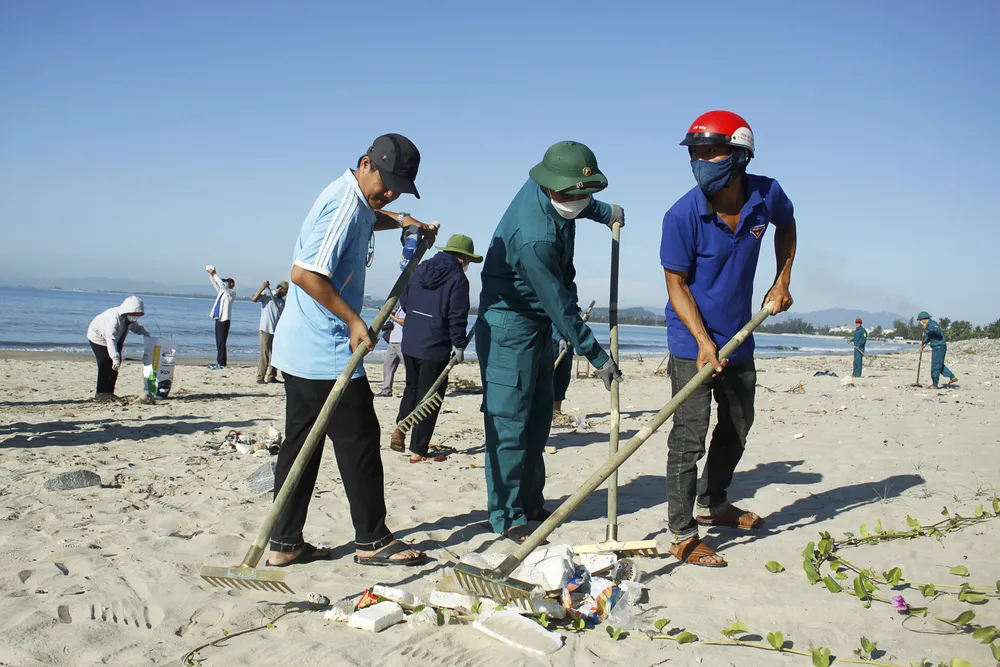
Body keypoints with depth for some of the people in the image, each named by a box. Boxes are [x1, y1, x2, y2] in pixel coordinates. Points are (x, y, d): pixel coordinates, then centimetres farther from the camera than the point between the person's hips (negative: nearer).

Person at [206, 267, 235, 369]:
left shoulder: (231, 293, -4)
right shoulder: (221, 291, 19)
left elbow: (222, 285, -17)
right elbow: (215, 283, 21)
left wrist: (215, 274, -15)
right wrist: (211, 274, 6)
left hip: (224, 319, -8)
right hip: (218, 318, 8)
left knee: (221, 342, -10)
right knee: (218, 342, 8)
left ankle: (221, 364, -9)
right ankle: (219, 362, 11)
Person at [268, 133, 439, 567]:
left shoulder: (355, 200, 14)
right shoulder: (345, 205, -17)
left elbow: (369, 219, 42)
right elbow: (305, 273, -25)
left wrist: (401, 220, 26)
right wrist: (354, 320, -20)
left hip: (300, 350, 10)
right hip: (327, 353, -10)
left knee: (301, 443, 12)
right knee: (359, 441, 0)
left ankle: (285, 543, 18)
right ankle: (372, 540, 11)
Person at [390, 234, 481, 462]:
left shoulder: (420, 269, 9)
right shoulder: (458, 279, -12)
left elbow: (404, 301, 16)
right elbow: (457, 317, -16)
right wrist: (459, 345, -5)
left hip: (409, 343, 6)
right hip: (435, 348, -6)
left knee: (412, 387, 26)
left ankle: (400, 427, 10)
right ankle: (417, 451, 7)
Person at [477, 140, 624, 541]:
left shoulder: (543, 187, -5)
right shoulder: (535, 238, -32)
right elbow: (560, 306, -26)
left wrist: (605, 212, 29)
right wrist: (598, 358, -19)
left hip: (538, 324, 10)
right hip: (509, 329, -10)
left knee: (538, 416, 14)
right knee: (509, 423, -6)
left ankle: (530, 502, 25)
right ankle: (507, 517, 3)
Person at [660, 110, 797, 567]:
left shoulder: (766, 195, -9)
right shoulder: (682, 215, -21)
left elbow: (786, 226, 15)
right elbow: (676, 284, -16)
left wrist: (782, 282, 7)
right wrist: (704, 341, -26)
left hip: (739, 339, 6)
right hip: (693, 344, -6)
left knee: (738, 427, 20)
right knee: (689, 439, -7)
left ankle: (712, 504, 40)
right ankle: (683, 536, 4)